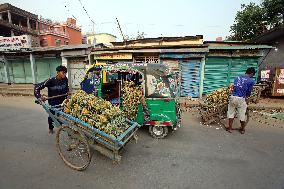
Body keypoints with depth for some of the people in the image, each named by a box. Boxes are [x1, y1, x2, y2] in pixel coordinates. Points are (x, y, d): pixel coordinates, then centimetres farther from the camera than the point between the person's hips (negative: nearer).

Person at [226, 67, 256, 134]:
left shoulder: (237, 77, 10)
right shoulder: (251, 81, -2)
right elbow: (249, 92, 4)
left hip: (233, 97, 3)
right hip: (241, 99, -3)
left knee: (231, 113, 14)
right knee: (242, 115, 13)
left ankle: (230, 128, 22)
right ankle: (242, 129, 29)